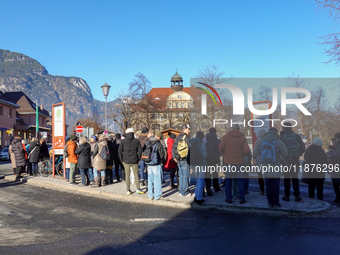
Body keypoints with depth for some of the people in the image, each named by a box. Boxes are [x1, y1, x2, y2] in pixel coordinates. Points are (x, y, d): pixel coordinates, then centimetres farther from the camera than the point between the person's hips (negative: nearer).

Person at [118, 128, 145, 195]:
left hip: (126, 161, 0)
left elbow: (119, 151, -1)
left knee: (127, 175, 7)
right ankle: (138, 189, 3)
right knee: (136, 174, 8)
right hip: (134, 161, 0)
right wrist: (138, 159, 9)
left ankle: (128, 190, 9)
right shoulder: (137, 141, -1)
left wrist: (122, 160, 6)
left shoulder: (123, 141, -2)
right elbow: (140, 151, 0)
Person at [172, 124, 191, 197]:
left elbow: (173, 148, 15)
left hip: (178, 160, 8)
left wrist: (174, 157, 19)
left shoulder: (177, 138, 11)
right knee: (185, 176, -1)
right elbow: (189, 149, -15)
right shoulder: (186, 138, -12)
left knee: (181, 176, 15)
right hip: (185, 160, -8)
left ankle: (181, 191, 20)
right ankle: (184, 192, 2)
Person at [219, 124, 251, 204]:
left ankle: (229, 198, 13)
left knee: (228, 180, 11)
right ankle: (242, 199, 11)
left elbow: (221, 148, -8)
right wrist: (244, 155, 11)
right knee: (240, 180, 9)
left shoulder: (225, 137, -1)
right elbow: (247, 151, -10)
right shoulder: (242, 138, -3)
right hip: (239, 162, 0)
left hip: (228, 162, 1)